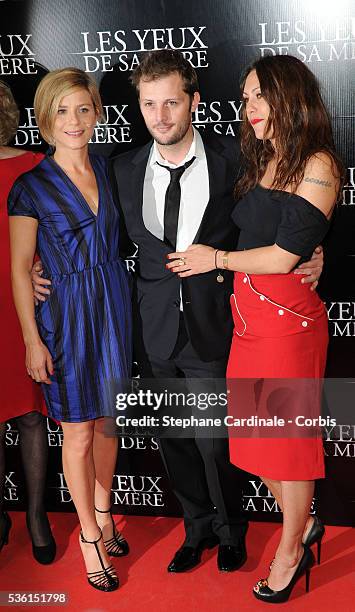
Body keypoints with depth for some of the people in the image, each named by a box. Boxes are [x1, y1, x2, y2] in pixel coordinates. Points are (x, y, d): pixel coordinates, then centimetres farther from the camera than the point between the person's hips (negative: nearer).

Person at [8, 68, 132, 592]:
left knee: (107, 419, 16)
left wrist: (127, 309, 9)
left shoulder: (108, 170, 4)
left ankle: (104, 514, 35)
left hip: (114, 307, 5)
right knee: (78, 431, 5)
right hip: (67, 315, -4)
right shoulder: (31, 187, -10)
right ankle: (90, 536, 22)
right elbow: (19, 269, -8)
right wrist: (33, 341, -10)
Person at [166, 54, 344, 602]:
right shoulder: (261, 163, 14)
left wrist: (216, 259, -5)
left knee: (287, 434, 6)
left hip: (290, 317, -7)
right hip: (248, 314, 7)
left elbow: (284, 255, -15)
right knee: (254, 432, 12)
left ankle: (289, 554, 25)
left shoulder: (316, 164, -11)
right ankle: (304, 525, 35)